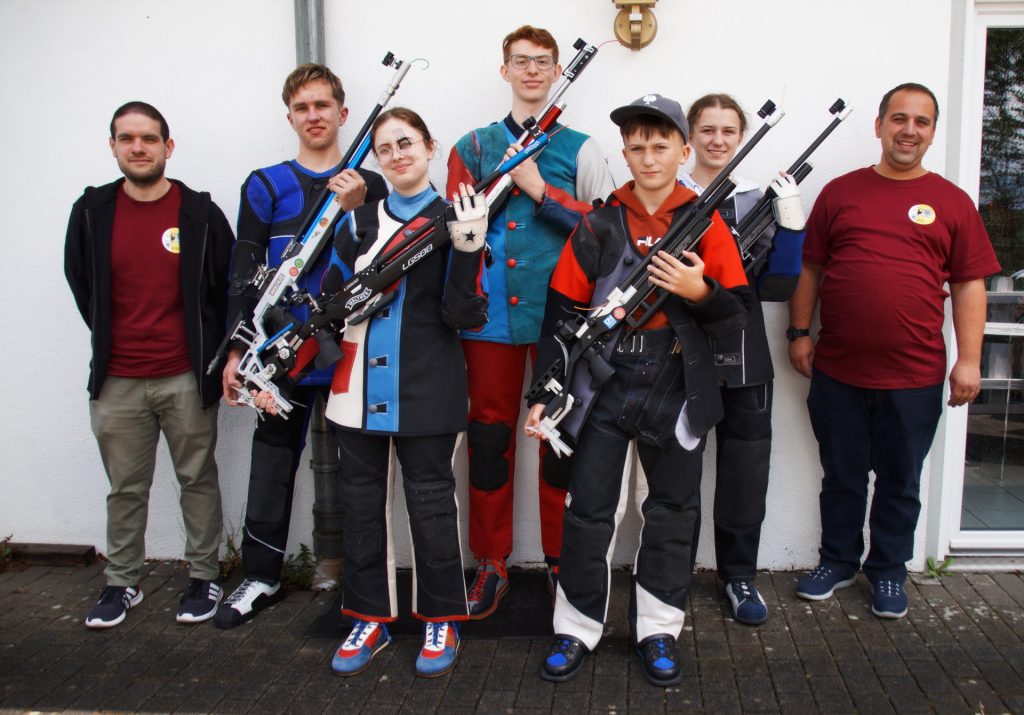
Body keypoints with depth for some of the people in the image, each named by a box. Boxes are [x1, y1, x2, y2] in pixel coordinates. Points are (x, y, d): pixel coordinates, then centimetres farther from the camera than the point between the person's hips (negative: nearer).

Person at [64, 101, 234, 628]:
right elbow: (80, 282, 16)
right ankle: (122, 584, 27)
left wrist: (210, 352, 4)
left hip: (186, 380, -2)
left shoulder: (201, 212, -2)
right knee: (125, 489, 12)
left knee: (198, 481, 9)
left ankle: (204, 578, 23)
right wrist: (111, 344, 13)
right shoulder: (92, 211, 4)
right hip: (117, 382, 2)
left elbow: (229, 285, 4)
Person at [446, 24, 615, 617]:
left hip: (560, 315, -1)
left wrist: (540, 190, -9)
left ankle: (560, 560, 20)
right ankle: (492, 562, 20)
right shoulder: (477, 146, 12)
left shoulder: (581, 148, 7)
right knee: (490, 434, 6)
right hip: (492, 313, 2)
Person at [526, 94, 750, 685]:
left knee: (674, 513, 10)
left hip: (677, 393, 0)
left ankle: (658, 629, 27)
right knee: (589, 512, 5)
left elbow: (738, 315, -2)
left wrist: (699, 291, -22)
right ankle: (578, 629, 21)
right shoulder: (598, 225, 1)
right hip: (603, 388, 0)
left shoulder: (707, 223, 1)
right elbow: (562, 313, 1)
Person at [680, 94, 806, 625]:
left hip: (743, 359, 2)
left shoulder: (758, 202, 10)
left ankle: (740, 575, 22)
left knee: (745, 473, 5)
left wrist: (791, 226, -9)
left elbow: (778, 286, 3)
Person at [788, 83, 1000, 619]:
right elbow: (810, 268, 8)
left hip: (915, 376, 0)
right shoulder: (840, 192, 5)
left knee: (900, 482, 13)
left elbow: (969, 284, 3)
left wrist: (968, 359, -3)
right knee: (842, 476, 14)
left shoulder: (951, 203, 4)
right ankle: (838, 561, 33)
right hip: (837, 370, 1)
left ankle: (888, 570, 31)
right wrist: (799, 332, 3)